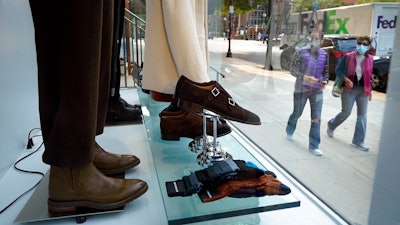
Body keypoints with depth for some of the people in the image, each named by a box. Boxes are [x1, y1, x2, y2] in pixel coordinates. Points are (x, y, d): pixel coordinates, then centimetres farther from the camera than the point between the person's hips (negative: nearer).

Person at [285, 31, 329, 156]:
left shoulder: (324, 55, 5)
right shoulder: (301, 52, -5)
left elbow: (326, 71, 16)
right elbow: (292, 69, -8)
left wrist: (325, 81, -5)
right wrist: (305, 77, -23)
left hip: (317, 91, 2)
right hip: (301, 89, -2)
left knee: (316, 119, -2)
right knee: (297, 114, 15)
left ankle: (314, 146, 7)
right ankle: (289, 132, 45)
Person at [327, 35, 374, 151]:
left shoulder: (370, 59, 2)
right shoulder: (348, 57, -8)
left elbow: (369, 75, 11)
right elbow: (338, 70, -3)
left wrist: (369, 90, 11)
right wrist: (346, 79, -20)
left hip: (363, 90, 4)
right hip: (349, 89, -3)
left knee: (362, 115, 3)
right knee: (346, 112, 2)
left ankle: (358, 141, 11)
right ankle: (331, 125, 33)